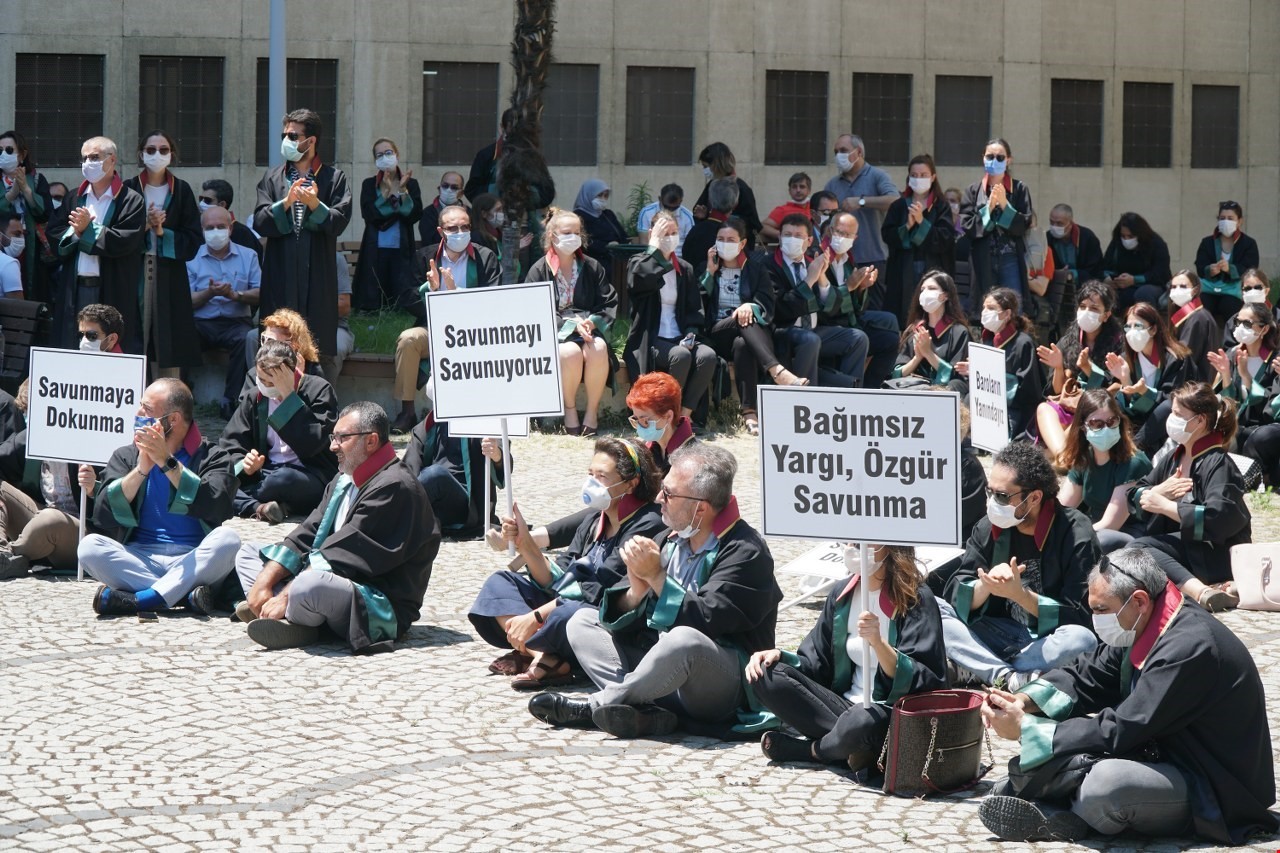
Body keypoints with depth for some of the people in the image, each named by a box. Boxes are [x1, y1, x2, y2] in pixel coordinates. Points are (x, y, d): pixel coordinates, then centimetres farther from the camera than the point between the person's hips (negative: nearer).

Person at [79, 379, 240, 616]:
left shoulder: (211, 456, 6)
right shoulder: (126, 456, 14)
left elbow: (216, 507, -14)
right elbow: (103, 516, -1)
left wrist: (167, 462, -16)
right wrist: (141, 469, -12)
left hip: (193, 562, -2)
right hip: (139, 560, 2)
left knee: (227, 538, -31)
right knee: (89, 546, -25)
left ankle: (141, 600, -35)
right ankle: (186, 594, -31)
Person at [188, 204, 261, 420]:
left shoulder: (248, 256, 13)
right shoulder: (192, 258, 11)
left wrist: (235, 295, -16)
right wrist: (209, 293, -17)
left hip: (236, 321, 0)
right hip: (202, 323, 0)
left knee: (246, 339, -35)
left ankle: (230, 399, -27)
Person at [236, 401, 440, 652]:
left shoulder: (393, 488, -18)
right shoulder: (345, 479, 15)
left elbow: (344, 557, -22)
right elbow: (308, 535, 9)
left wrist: (286, 596, -21)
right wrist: (264, 582, -4)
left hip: (383, 609, -11)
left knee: (310, 586, -41)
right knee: (248, 554, 15)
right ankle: (294, 621, -13)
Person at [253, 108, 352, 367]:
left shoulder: (334, 178, 8)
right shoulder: (272, 178, 14)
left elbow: (339, 222, -3)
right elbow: (260, 222, 2)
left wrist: (315, 204, -19)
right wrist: (285, 203, -14)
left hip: (318, 275, -2)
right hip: (280, 276, 2)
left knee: (317, 351, -4)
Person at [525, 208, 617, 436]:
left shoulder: (592, 267, 13)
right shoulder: (539, 271, 5)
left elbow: (609, 305, 7)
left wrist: (592, 322, -13)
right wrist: (571, 324, -17)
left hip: (588, 328, 2)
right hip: (555, 332, -2)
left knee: (598, 350, -33)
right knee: (570, 353, -36)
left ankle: (592, 410, -19)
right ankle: (569, 409, -16)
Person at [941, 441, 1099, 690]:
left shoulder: (1077, 535, -11)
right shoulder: (990, 527, 1)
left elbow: (1081, 618, -15)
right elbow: (956, 594, -3)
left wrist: (1020, 594, -27)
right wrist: (985, 586, -26)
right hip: (999, 636, 4)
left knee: (1082, 639, -37)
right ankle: (1009, 677, -35)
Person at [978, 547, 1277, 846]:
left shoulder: (1189, 649, -25)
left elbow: (1118, 733, -25)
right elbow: (1084, 677, 10)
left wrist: (1025, 729, -19)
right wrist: (1025, 702, -10)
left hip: (1213, 792, -10)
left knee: (1108, 782, -36)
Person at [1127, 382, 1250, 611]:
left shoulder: (1217, 463, -12)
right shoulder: (1174, 458, 13)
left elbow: (1220, 518, -28)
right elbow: (1135, 495, 14)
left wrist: (1165, 506, -19)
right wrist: (1159, 491, -10)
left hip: (1218, 554, -9)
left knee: (1139, 548, -26)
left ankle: (1204, 592, -45)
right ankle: (1202, 591, -40)